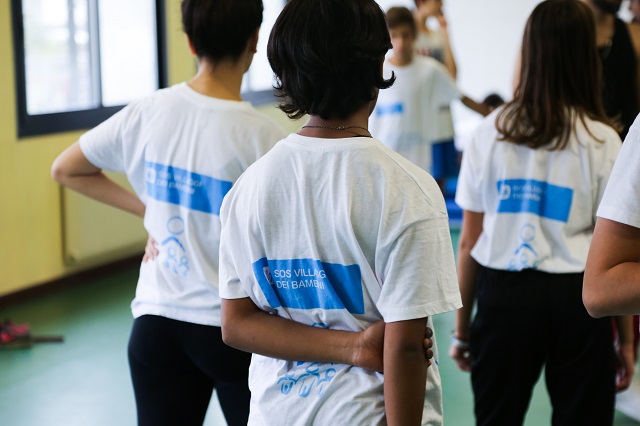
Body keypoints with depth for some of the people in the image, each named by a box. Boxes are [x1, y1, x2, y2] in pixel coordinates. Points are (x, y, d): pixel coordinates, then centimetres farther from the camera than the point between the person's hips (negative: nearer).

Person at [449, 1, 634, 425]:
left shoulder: (491, 132, 0)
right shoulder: (602, 141, -5)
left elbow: (469, 241, 1)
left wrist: (461, 328, 10)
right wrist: (627, 339, 6)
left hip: (502, 294, 2)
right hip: (577, 299, -1)